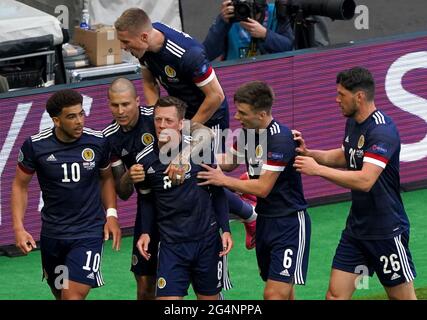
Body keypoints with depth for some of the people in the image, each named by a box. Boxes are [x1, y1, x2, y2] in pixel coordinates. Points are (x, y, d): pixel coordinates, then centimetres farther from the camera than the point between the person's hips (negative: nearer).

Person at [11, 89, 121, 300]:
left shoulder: (98, 142, -7)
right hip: (52, 233, 2)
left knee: (73, 296, -16)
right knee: (61, 295, 15)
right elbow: (20, 185, 3)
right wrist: (18, 228, -6)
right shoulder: (35, 146, -9)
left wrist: (111, 214, -1)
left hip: (89, 233, -2)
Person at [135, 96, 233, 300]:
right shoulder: (145, 160, -3)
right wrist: (146, 232, 1)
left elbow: (217, 192, 3)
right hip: (171, 244, 0)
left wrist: (225, 229, -1)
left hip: (207, 239, 0)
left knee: (210, 298, 11)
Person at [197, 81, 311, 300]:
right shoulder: (247, 132, 4)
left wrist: (223, 180, -14)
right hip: (264, 220, 8)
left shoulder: (280, 138, -22)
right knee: (282, 292, 15)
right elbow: (229, 161, 21)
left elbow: (263, 188, -22)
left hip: (289, 223, -8)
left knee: (275, 294, -15)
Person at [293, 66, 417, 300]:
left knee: (402, 296, 2)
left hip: (386, 230, -9)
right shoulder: (352, 123, 8)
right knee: (336, 294, 2)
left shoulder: (382, 131, -22)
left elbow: (365, 180, -32)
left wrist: (317, 169, -28)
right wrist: (308, 153, 11)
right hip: (356, 226, 9)